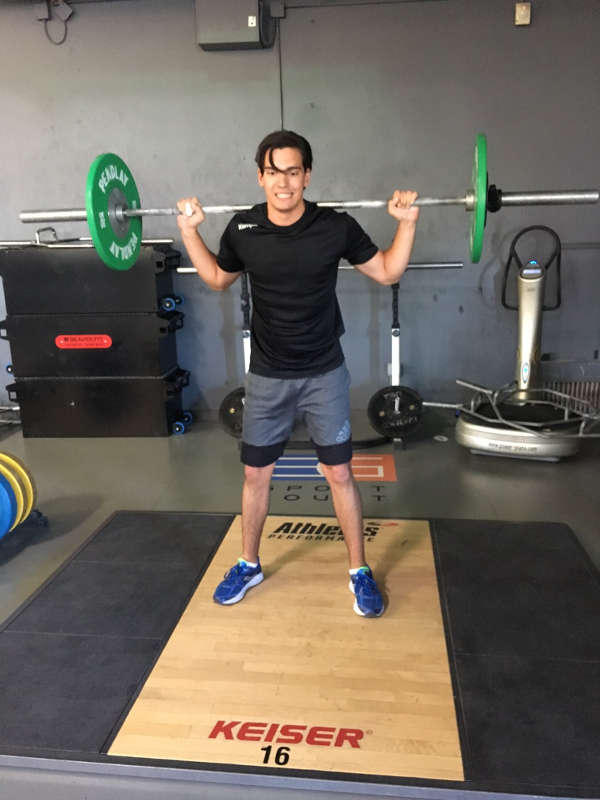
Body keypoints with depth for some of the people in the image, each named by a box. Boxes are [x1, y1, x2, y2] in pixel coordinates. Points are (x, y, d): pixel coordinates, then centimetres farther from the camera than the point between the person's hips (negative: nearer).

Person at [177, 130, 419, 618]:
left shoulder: (336, 227, -11)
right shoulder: (242, 229, -6)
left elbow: (387, 272, 1)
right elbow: (218, 279, 13)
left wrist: (407, 222, -11)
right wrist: (189, 230, 4)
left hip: (325, 374, -1)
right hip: (267, 376, 2)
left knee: (340, 473, 5)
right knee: (256, 473, 11)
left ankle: (359, 572, 24)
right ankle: (249, 565, 33)